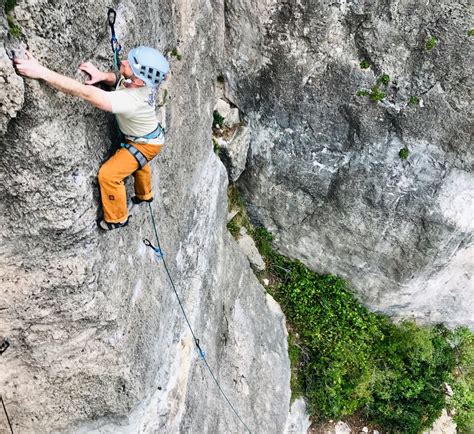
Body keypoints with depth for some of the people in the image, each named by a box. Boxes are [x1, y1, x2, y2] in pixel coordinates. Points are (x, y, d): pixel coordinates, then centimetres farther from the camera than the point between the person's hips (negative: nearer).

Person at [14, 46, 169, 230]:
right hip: (147, 135, 8)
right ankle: (144, 195, 61)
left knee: (108, 175, -5)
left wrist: (41, 72, -52)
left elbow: (84, 92, -50)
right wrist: (102, 75, -26)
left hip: (146, 144, -8)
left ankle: (117, 218, 18)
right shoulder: (143, 80, -25)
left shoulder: (129, 100, -47)